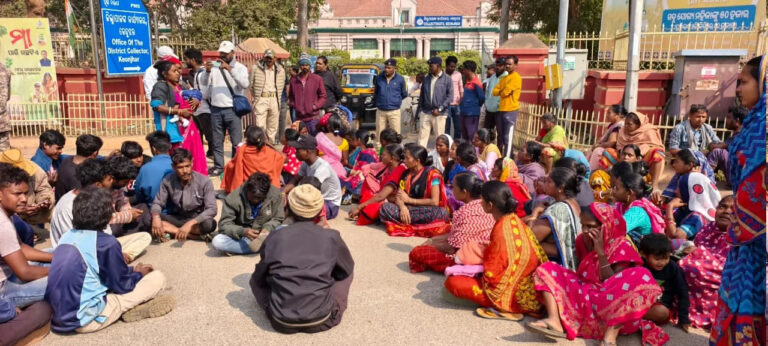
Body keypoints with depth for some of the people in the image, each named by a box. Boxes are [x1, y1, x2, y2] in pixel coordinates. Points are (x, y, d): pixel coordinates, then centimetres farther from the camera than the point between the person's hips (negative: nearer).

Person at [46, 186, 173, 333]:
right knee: (157, 277, -4)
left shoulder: (67, 236, 7)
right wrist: (139, 274, 14)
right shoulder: (106, 243, -16)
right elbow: (121, 285, -5)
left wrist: (132, 269, 21)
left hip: (57, 315, 8)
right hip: (86, 319, -8)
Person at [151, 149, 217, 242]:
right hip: (177, 218, 3)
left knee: (209, 224, -38)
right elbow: (157, 203, -2)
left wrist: (190, 223, -35)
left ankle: (172, 232, -19)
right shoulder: (168, 181, -7)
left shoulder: (204, 181, -17)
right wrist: (156, 217, -27)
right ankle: (192, 235, -23)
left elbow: (212, 209, -22)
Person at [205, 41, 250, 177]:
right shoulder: (214, 67, 10)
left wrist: (229, 68, -23)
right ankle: (218, 166, 19)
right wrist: (207, 71, -10)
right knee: (217, 140, 10)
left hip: (232, 110, -3)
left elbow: (245, 84, -18)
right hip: (216, 109, 4)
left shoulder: (240, 67, 0)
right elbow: (206, 85, 8)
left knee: (237, 141, -1)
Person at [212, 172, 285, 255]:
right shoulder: (233, 198, -18)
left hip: (264, 234, 0)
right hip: (241, 236, 1)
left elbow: (277, 219, -1)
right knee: (217, 241, -30)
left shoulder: (275, 194, -14)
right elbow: (224, 225, -15)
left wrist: (268, 228, -23)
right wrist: (242, 231, -34)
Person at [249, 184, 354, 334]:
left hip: (282, 321, 1)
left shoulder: (274, 237, 2)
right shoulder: (332, 237, 0)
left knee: (256, 278, 27)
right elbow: (347, 270, 17)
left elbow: (259, 277, 13)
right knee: (345, 270, 22)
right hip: (322, 319, -1)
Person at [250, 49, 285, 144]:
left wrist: (277, 99, 13)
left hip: (274, 100, 3)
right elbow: (251, 85, 7)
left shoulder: (280, 70, 8)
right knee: (260, 126, -11)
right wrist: (256, 97, 9)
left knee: (273, 127, 8)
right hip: (261, 100, -3)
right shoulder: (255, 68, 0)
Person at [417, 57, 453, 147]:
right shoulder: (426, 78, 10)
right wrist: (420, 109, 10)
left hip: (440, 114, -3)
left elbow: (450, 97, -8)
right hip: (425, 112, 4)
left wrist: (439, 109, -14)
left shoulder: (447, 79, -3)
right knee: (422, 136, 2)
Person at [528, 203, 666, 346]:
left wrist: (600, 252, -18)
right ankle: (555, 321, -29)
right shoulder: (582, 241, 7)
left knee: (640, 277, -30)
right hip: (583, 296, 5)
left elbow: (613, 283, -16)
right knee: (547, 269, -5)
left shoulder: (621, 246, -7)